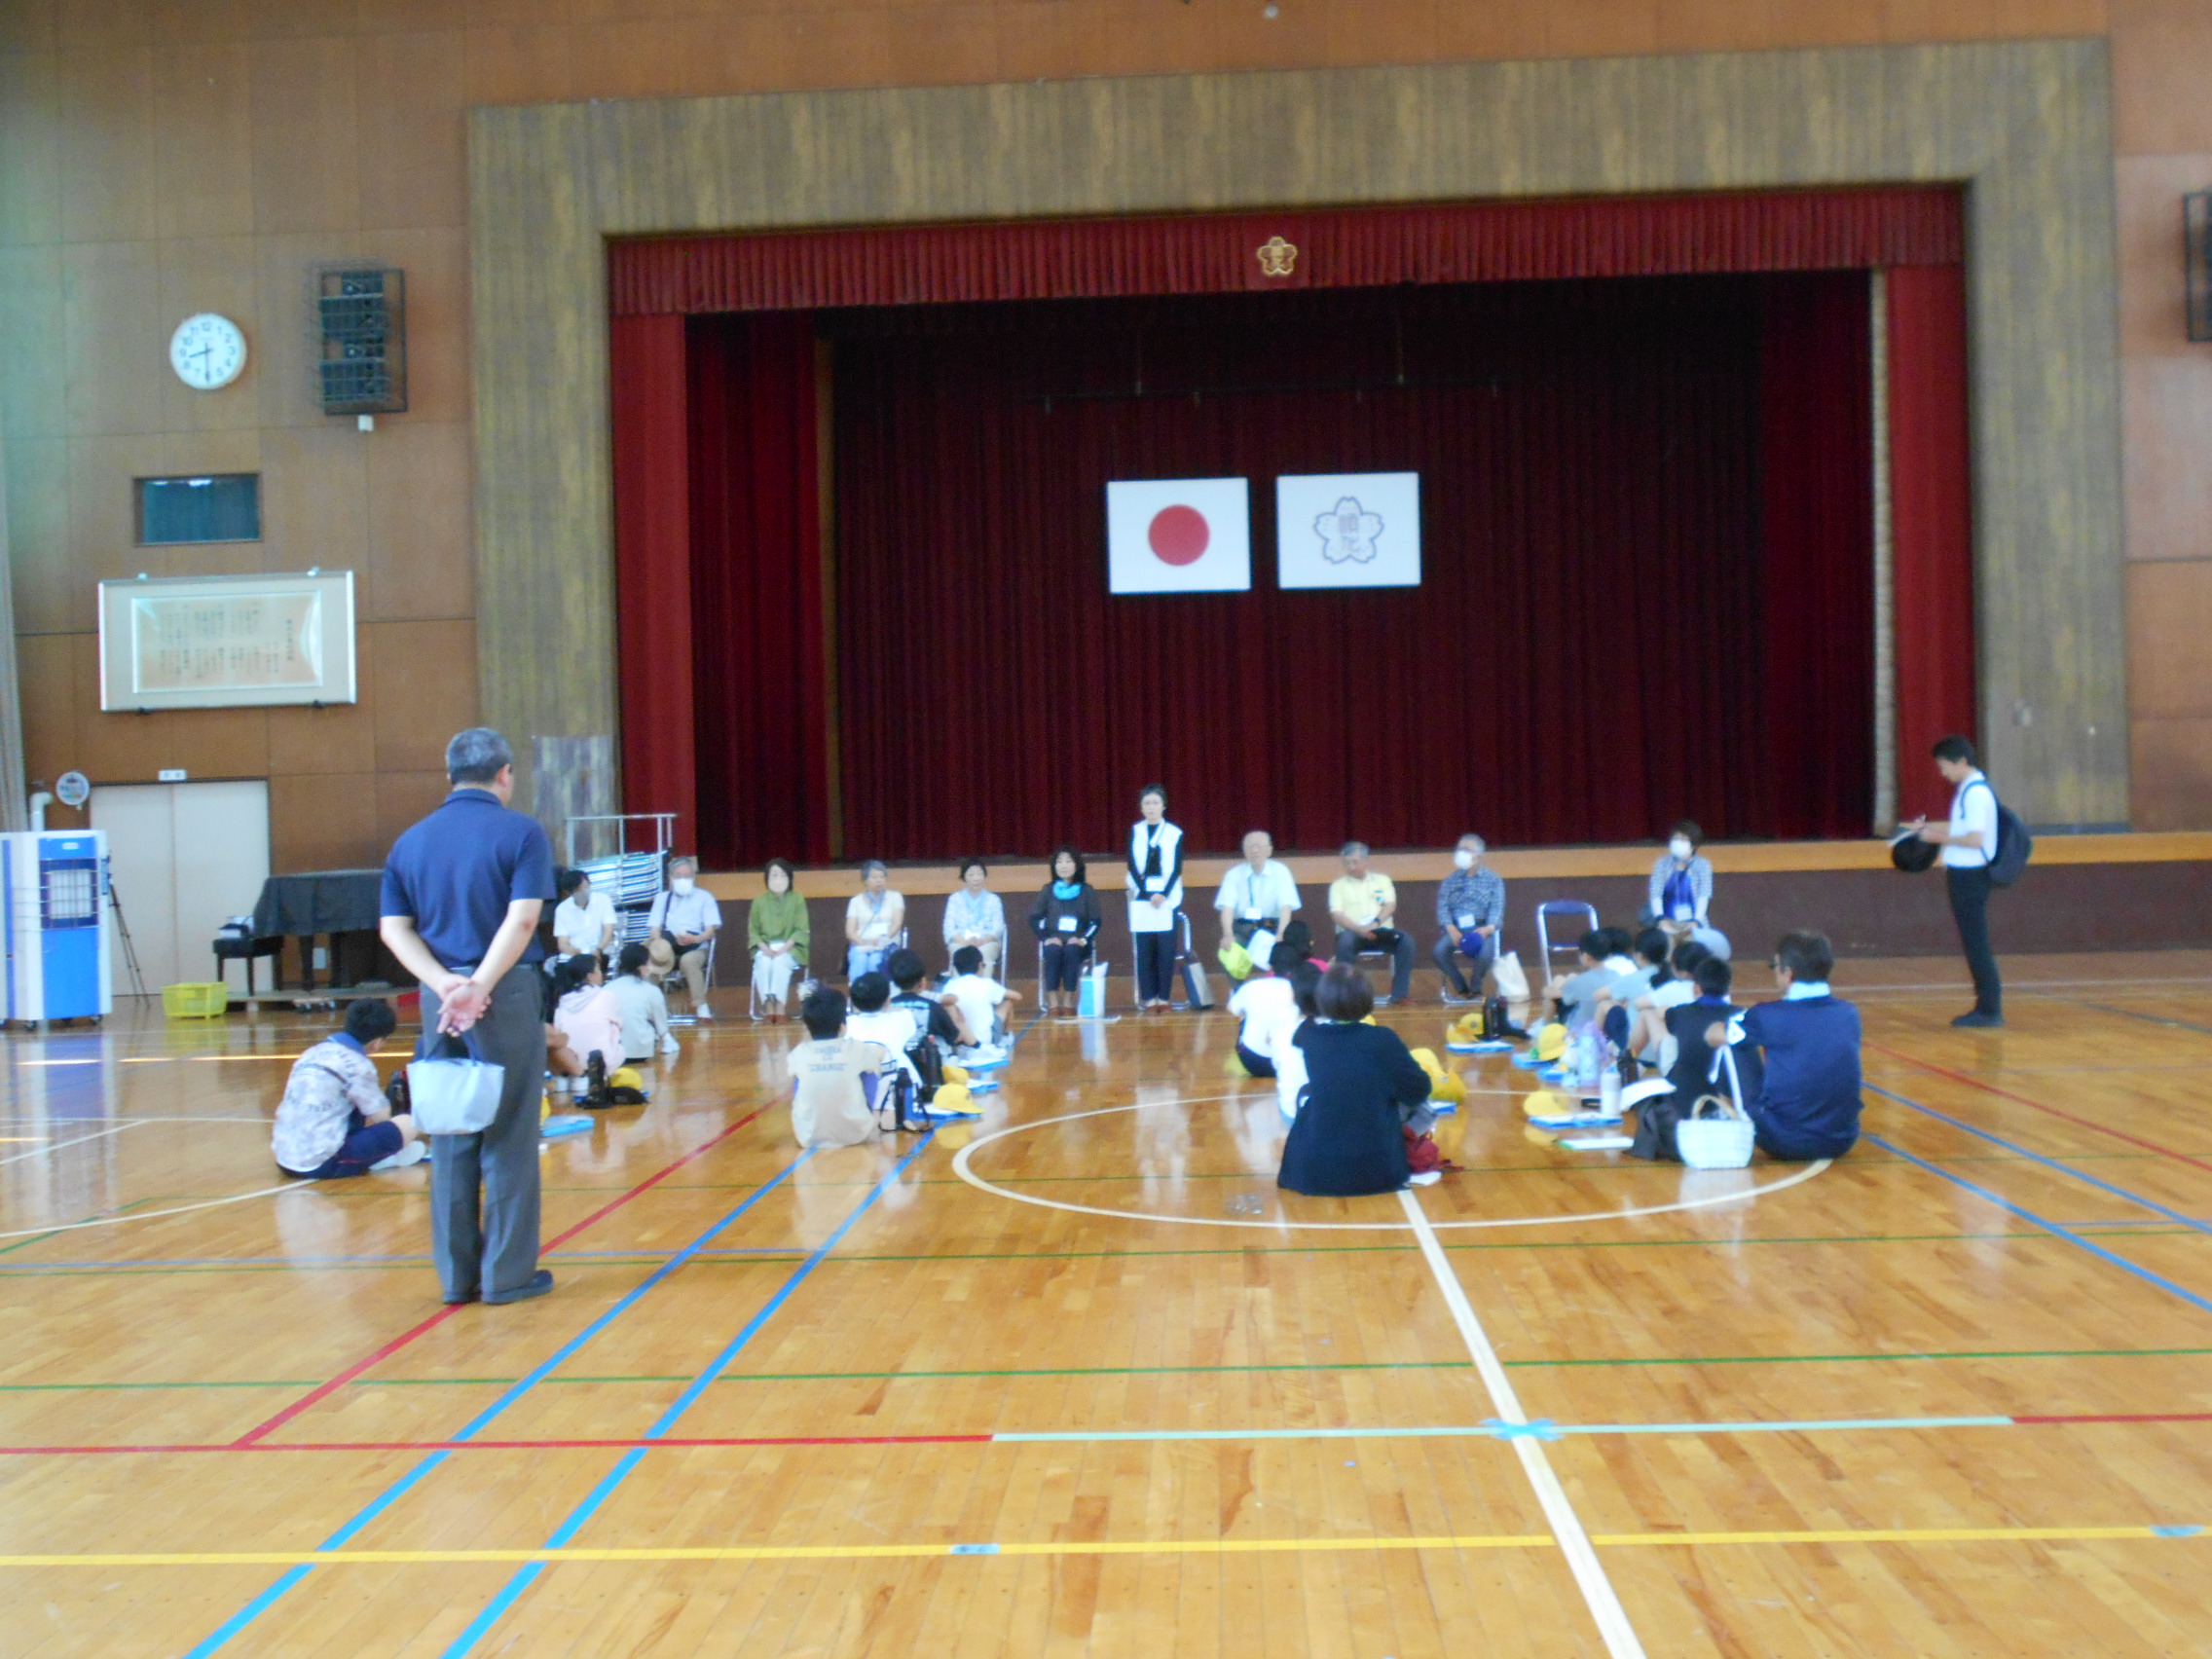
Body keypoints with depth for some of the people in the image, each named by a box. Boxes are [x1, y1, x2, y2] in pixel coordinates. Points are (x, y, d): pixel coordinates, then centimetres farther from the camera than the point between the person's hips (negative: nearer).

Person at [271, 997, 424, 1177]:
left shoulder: (313, 1052, 13)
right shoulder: (357, 1064, -9)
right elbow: (381, 1117, -1)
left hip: (284, 1161, 8)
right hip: (322, 1165, -8)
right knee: (408, 1124, -5)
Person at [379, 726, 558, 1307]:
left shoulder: (410, 841, 10)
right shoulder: (520, 833, -4)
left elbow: (394, 928, 2)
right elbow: (521, 920, -16)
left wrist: (445, 985, -9)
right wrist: (479, 988, -17)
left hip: (439, 998, 4)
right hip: (507, 996, -4)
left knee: (450, 1140, 11)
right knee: (509, 1138, 4)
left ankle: (457, 1274, 17)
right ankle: (508, 1273, 9)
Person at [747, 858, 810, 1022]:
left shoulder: (797, 900, 4)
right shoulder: (759, 902, 8)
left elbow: (801, 929, -1)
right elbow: (753, 930, 7)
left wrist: (785, 947, -16)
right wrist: (764, 947, -12)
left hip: (790, 949, -1)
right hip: (765, 948, 1)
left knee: (780, 961, -35)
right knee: (764, 963, -33)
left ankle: (779, 1005, -34)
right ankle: (768, 1004, -32)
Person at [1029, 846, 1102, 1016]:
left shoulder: (1087, 891, 6)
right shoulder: (1047, 890, 9)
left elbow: (1096, 921, 2)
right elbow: (1034, 919, 5)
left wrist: (1084, 939, -14)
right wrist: (1045, 938, -11)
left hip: (1077, 943, -1)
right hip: (1053, 940, 1)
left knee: (1072, 950, -34)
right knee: (1053, 951, -33)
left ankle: (1068, 1001, -29)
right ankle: (1052, 1001, -30)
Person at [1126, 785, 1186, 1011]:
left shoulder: (1175, 834, 5)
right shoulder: (1135, 832, 8)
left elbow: (1177, 869, 0)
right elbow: (1132, 866, 1)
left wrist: (1164, 895, -13)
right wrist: (1145, 892, -11)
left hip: (1167, 898, -1)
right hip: (1141, 900, 1)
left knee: (1166, 950, -3)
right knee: (1144, 951, -1)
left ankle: (1164, 997, 3)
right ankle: (1149, 998, 3)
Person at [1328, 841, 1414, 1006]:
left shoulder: (1381, 879, 14)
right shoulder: (1338, 885, 8)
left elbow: (1390, 906, 1)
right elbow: (1336, 914, -4)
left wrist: (1375, 923, -19)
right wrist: (1359, 929, -21)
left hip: (1380, 932, 2)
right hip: (1353, 933, -2)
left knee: (1406, 940, -27)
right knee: (1345, 941, -37)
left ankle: (1399, 992, -21)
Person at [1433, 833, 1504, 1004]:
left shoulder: (1493, 880, 11)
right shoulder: (1450, 881, 16)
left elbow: (1497, 908, 1)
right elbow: (1443, 907, 4)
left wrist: (1488, 928, -21)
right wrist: (1451, 929, -17)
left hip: (1481, 927, -1)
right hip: (1456, 927, 1)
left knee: (1485, 952, -34)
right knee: (1440, 951, -30)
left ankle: (1475, 989, -3)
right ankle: (1461, 988, -6)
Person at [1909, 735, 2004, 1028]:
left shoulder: (1976, 792, -17)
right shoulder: (1970, 789, 14)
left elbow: (1975, 838, -23)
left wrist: (1940, 837, -15)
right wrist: (1931, 827, 12)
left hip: (1970, 876, -10)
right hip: (1965, 874, 10)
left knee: (1976, 944, -5)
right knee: (1973, 944, 13)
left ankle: (1990, 1010, 0)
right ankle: (1986, 1006, 18)